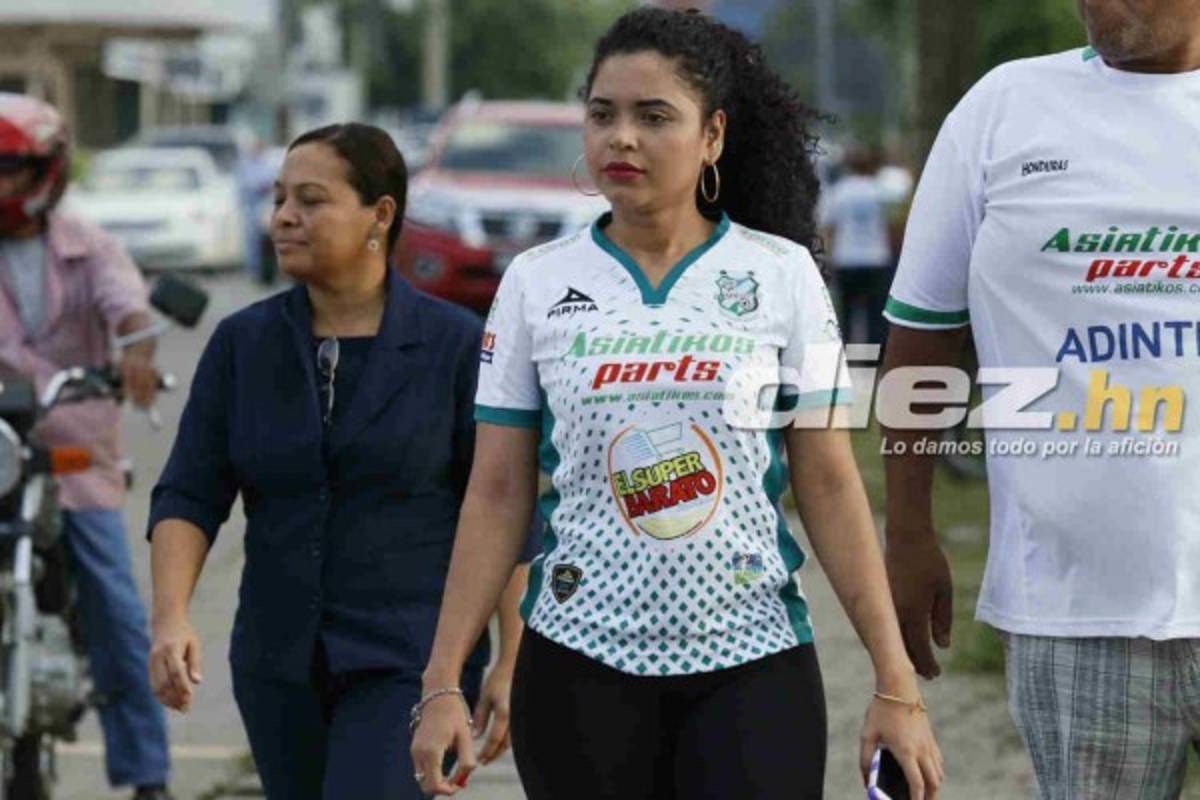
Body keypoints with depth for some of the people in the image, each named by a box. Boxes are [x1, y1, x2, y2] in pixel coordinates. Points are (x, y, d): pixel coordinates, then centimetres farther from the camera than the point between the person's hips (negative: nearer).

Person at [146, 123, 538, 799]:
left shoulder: (456, 346, -5)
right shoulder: (243, 344, 5)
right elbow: (188, 497, 1)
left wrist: (512, 664, -8)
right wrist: (171, 618, -15)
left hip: (409, 665, -5)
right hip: (278, 662, 5)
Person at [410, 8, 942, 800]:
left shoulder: (782, 275, 2)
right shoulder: (537, 285, 4)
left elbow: (830, 487, 2)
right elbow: (497, 497, 5)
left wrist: (895, 683, -3)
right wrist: (443, 682, -1)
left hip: (753, 661, -1)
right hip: (581, 666, 1)